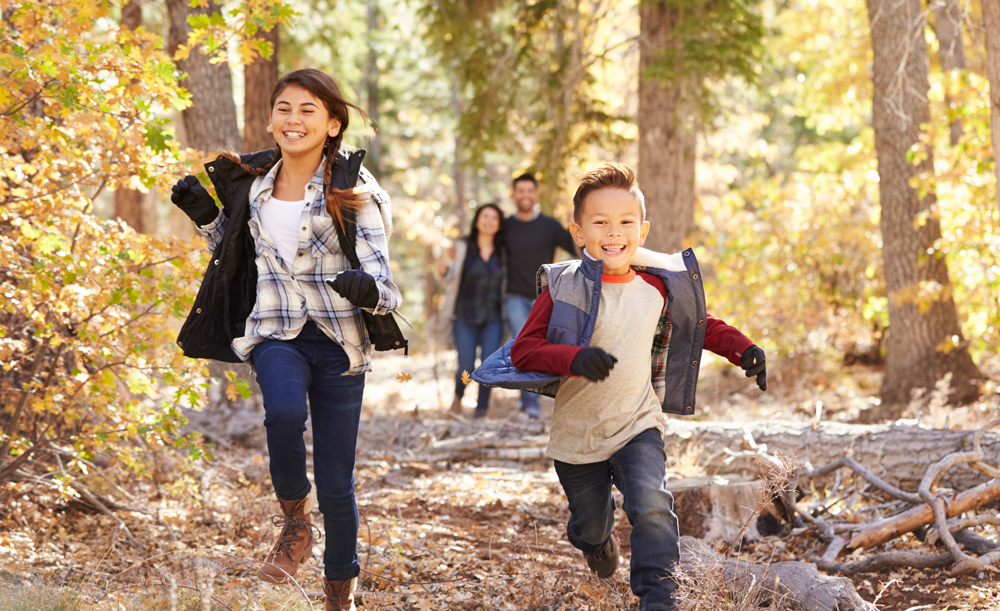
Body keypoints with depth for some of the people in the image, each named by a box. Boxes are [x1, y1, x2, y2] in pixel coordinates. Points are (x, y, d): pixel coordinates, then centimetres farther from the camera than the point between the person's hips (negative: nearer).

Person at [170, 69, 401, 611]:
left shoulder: (352, 190, -6)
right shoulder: (253, 185, 7)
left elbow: (383, 284, -12)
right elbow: (236, 257, 23)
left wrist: (368, 289, -36)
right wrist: (206, 216, 6)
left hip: (338, 341, -2)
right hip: (277, 335, 2)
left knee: (335, 484, 3)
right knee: (284, 410, -33)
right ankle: (294, 522, -7)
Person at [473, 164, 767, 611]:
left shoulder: (657, 288, -3)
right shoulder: (563, 289, -13)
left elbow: (702, 325, 15)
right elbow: (523, 350, -18)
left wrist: (742, 349, -2)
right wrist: (575, 358, -35)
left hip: (638, 424, 1)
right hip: (576, 433, -1)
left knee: (651, 506, -23)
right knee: (590, 524, 16)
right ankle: (597, 542, 52)